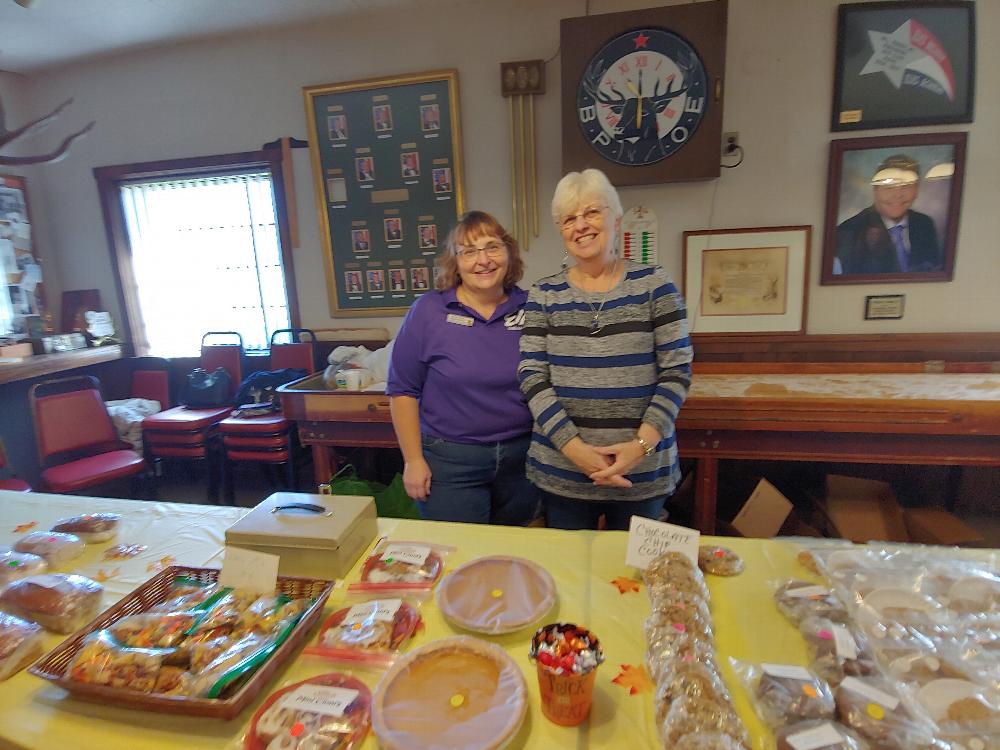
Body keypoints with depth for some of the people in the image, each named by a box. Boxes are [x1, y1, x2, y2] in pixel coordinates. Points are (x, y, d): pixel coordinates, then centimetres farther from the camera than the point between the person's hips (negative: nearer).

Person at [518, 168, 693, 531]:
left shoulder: (654, 284, -1)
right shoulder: (544, 294, 1)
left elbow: (677, 371, -3)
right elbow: (532, 376, -5)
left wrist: (643, 443, -14)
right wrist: (573, 447, -15)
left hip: (643, 472, 0)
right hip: (561, 471, 1)